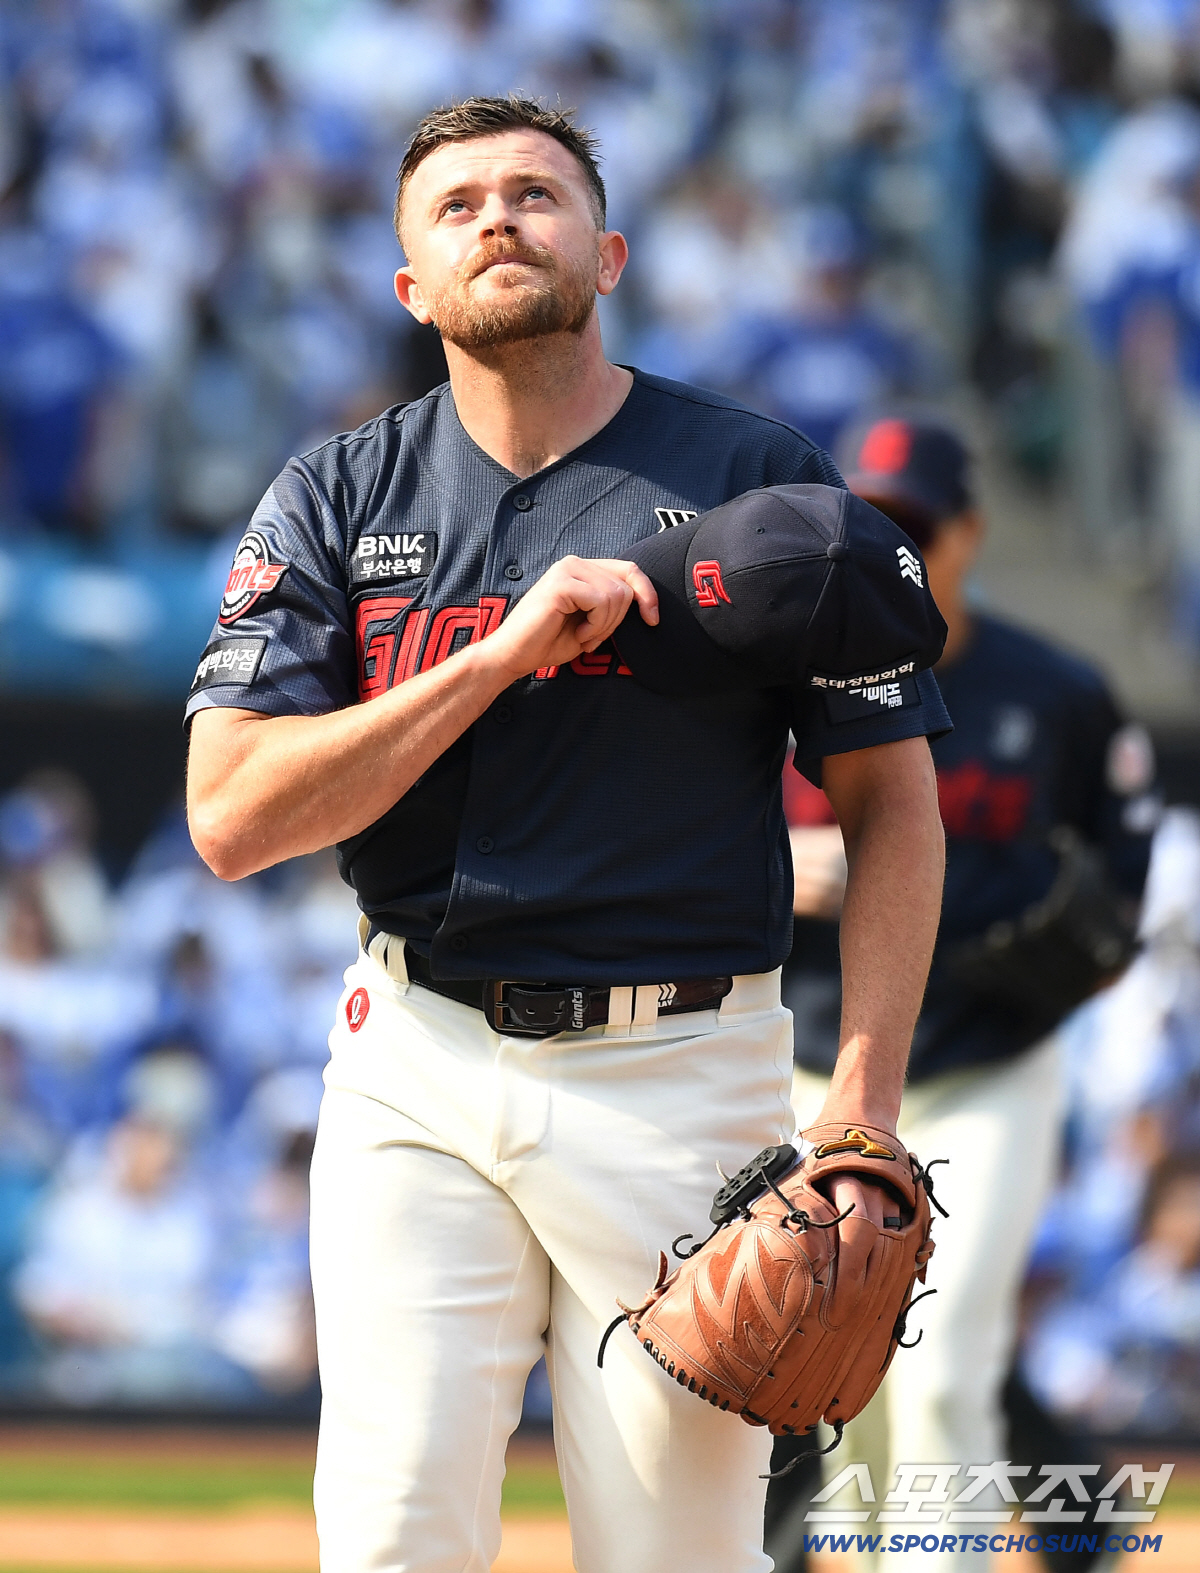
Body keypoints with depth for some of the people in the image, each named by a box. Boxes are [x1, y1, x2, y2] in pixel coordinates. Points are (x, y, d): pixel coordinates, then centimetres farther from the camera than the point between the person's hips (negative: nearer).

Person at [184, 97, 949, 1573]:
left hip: (686, 1071, -1)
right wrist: (509, 649, -15)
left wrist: (864, 1114, -10)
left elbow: (892, 801, 2)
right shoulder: (336, 501, 5)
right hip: (417, 1070, 1)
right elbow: (232, 817, -6)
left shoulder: (769, 482, 1)